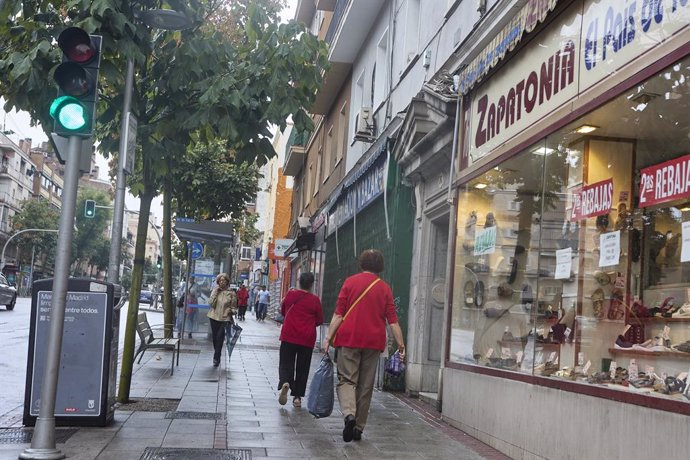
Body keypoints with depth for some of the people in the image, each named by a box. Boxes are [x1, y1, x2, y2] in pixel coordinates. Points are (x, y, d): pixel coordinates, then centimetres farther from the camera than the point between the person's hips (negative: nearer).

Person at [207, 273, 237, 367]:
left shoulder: (231, 293, -2)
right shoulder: (215, 291, 3)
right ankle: (217, 357, 26)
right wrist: (215, 293, -13)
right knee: (214, 337, 10)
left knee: (220, 337, -11)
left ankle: (216, 358, -4)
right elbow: (210, 303, -7)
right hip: (214, 317, 3)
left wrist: (230, 311, -8)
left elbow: (233, 306, 7)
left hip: (225, 318, -3)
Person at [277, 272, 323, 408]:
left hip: (289, 336, 0)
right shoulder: (315, 300, -7)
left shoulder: (290, 295, -2)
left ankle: (284, 382, -24)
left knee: (286, 364, 5)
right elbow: (319, 321, 2)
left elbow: (283, 312, 13)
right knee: (302, 368, 10)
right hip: (307, 339, 0)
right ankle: (297, 397, 10)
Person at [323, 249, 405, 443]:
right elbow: (392, 320, 0)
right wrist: (401, 345, 5)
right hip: (374, 341, 2)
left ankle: (349, 414, -24)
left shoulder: (350, 282, 0)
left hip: (349, 339, -2)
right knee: (366, 386, 10)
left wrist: (328, 337, -3)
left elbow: (339, 314, -5)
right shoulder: (385, 288, 5)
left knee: (346, 379, 2)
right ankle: (358, 428, 14)